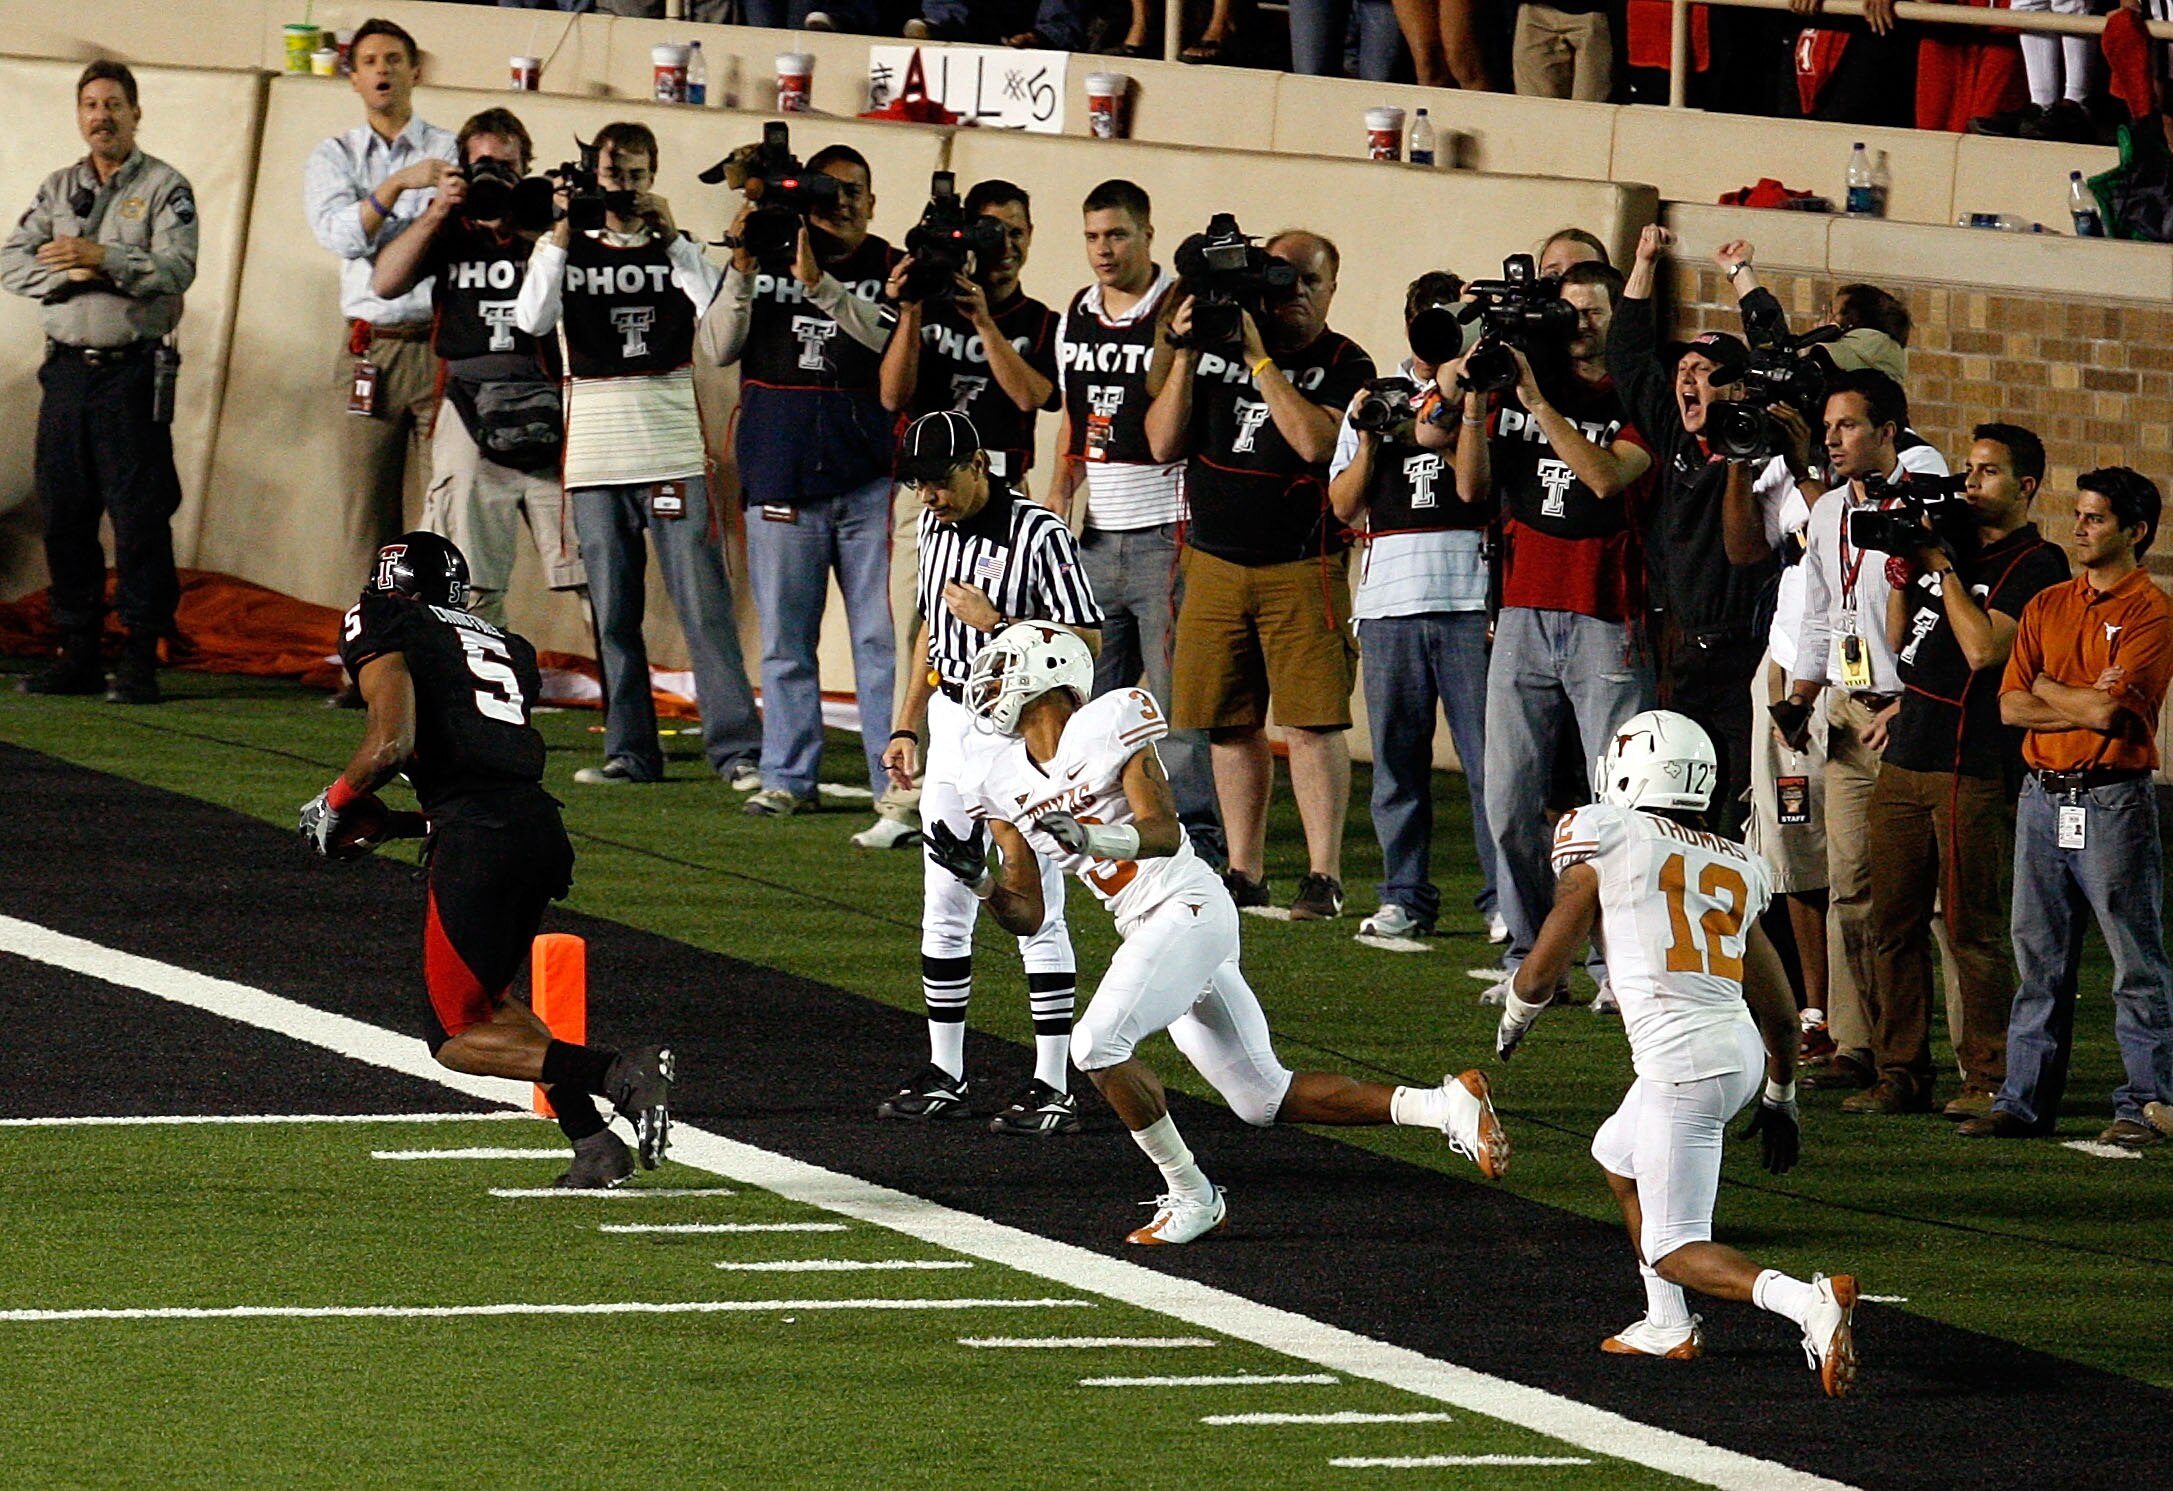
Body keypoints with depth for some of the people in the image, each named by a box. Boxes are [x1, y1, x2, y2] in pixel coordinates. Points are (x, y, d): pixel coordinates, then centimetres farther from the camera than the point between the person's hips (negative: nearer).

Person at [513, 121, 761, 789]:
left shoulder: (676, 247, 9)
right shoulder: (565, 249, 11)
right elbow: (531, 319, -6)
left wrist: (671, 237, -11)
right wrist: (561, 235, -10)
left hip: (674, 450, -1)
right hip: (594, 453, 2)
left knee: (704, 603, -7)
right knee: (612, 614, 4)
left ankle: (736, 748, -8)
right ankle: (629, 752, 10)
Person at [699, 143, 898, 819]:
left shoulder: (890, 269, 6)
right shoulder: (767, 260, 9)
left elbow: (892, 336, -14)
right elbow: (718, 349, 1)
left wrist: (819, 283, -23)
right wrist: (743, 271, -11)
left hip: (867, 478, -2)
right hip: (781, 478, 2)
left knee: (883, 636, -4)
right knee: (785, 640, 5)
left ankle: (896, 777, -2)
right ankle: (788, 779, 10)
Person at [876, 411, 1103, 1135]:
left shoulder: (1038, 535, -15)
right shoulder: (936, 527, 9)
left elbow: (1086, 643, -17)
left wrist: (995, 623, -22)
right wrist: (906, 726, 19)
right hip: (951, 723, 8)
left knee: (1034, 913, -5)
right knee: (944, 910, 11)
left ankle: (1054, 1087, -2)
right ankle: (944, 1076, 19)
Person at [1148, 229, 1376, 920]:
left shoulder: (1344, 365, -1)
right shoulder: (1215, 352, 8)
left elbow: (1316, 440, -19)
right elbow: (1163, 443, 3)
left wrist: (1259, 357, -16)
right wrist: (1186, 357, -7)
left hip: (1303, 569, -4)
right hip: (1215, 564, 4)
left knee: (1312, 723, -9)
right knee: (1230, 724, 6)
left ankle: (1323, 875, -5)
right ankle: (1244, 871, 14)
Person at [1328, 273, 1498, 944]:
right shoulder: (1373, 398, 17)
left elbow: (1475, 487, -7)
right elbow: (1345, 505, 13)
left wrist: (1458, 403, -12)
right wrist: (1369, 438, -1)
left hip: (1470, 600, -3)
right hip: (1390, 602, 3)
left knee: (1488, 756, -7)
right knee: (1397, 757, 6)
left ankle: (1504, 898, -3)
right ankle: (1405, 897, 12)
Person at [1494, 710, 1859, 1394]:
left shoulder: (1606, 845, -1)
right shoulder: (1735, 868, 16)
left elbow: (1538, 976, 2)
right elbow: (1780, 1010, 20)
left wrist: (1513, 1021, 24)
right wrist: (1780, 1098, 34)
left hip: (1681, 1065, -7)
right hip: (1741, 1052, 7)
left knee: (1673, 1252, -2)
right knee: (1618, 1156, 32)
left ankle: (1808, 1301, -27)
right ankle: (1666, 1326, 35)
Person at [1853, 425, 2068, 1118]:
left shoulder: (2035, 565, -4)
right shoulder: (1949, 545, 18)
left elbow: (1985, 648, -15)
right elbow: (1899, 640, 21)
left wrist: (1944, 568, -8)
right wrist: (1903, 566, 7)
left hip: (1976, 767, -7)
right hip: (1906, 755, 7)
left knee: (1972, 930, -5)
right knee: (1894, 924, 7)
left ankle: (1988, 1078, 0)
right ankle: (1900, 1071, 13)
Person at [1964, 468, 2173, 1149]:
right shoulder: (2047, 606, 14)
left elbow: (2109, 710, -16)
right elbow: (2011, 705, 6)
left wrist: (2048, 689, 0)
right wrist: (2081, 704, -8)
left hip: (2115, 802, -6)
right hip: (2043, 795, 6)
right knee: (2040, 959, 9)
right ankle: (2025, 1100, 12)